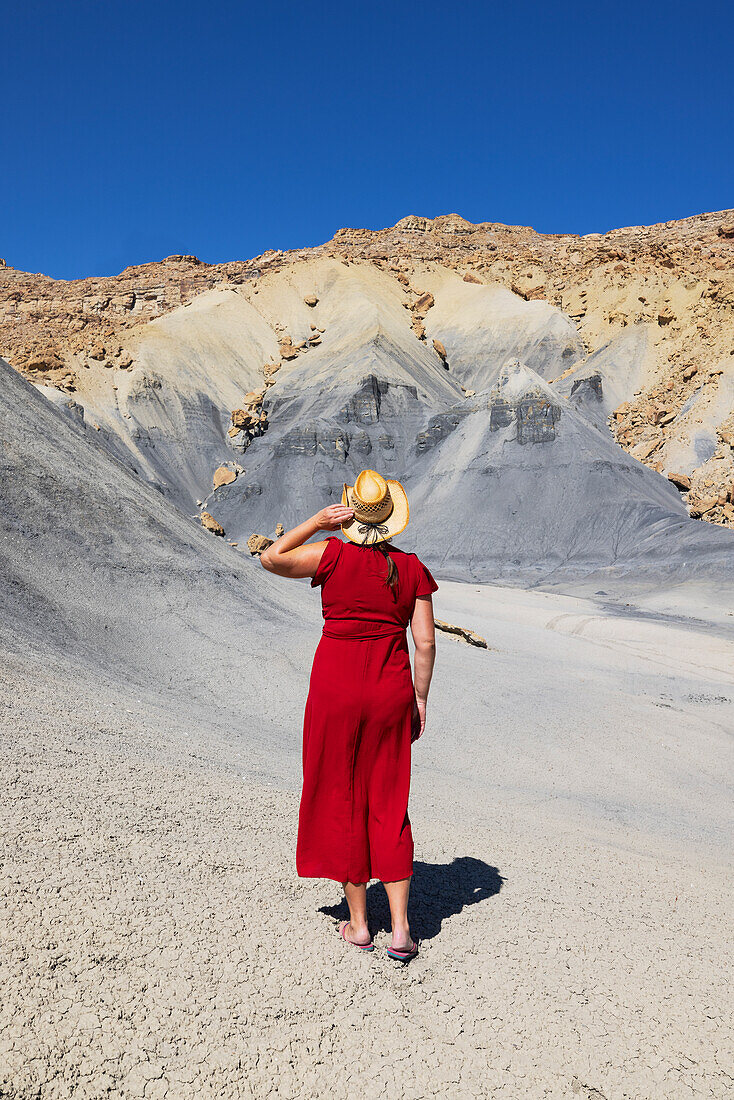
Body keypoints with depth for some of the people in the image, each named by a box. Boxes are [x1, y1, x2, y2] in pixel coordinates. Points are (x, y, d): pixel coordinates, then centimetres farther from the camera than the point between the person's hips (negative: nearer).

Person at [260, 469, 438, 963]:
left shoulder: (334, 555, -8)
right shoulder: (412, 569, -1)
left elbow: (271, 558, 4)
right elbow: (425, 643, -1)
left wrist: (317, 522, 0)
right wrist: (419, 701, 8)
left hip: (336, 687, -2)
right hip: (391, 690, 2)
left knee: (342, 801, 11)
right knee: (389, 806, 12)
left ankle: (359, 922, 21)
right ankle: (401, 927, 11)